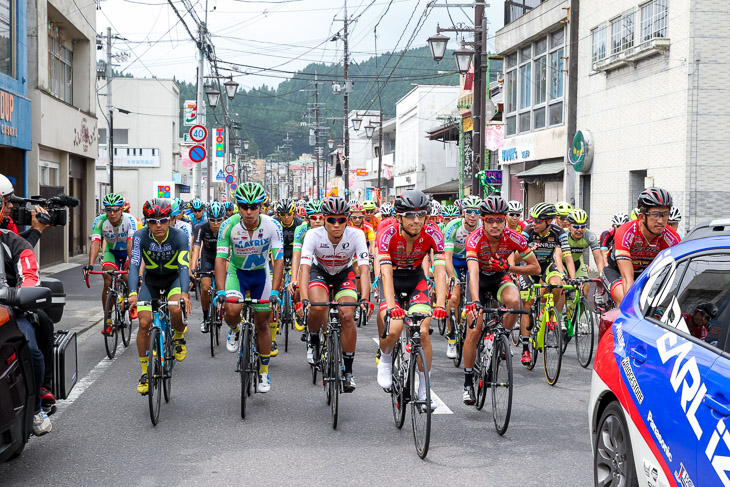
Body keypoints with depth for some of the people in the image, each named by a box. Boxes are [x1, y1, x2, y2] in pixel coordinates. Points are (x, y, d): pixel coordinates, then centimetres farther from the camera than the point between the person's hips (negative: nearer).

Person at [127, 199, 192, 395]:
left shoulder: (179, 236, -24)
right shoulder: (140, 236, -21)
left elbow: (183, 267, -32)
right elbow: (134, 264, -29)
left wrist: (184, 293, -49)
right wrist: (133, 293, -45)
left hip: (174, 278, -1)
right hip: (151, 280, 2)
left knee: (176, 310, -30)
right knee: (144, 323, -12)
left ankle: (179, 337, 5)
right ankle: (145, 373, 2)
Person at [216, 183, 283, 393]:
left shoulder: (272, 225, -25)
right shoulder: (229, 226, -25)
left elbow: (278, 259, -27)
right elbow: (220, 258, -28)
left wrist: (275, 291, -38)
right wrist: (221, 290, -39)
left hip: (261, 273, 1)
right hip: (237, 272, -1)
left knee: (262, 323, 5)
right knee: (232, 309, -29)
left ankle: (264, 372, 21)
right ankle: (235, 330, 8)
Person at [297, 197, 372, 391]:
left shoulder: (356, 235, -28)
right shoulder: (314, 235, -29)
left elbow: (364, 269, -34)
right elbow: (305, 268, -36)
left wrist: (365, 299, -48)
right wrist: (304, 299, -50)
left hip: (344, 274, 1)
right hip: (319, 271, 0)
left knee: (347, 316, -19)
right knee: (318, 308, -30)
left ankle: (348, 371, -5)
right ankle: (313, 341, 2)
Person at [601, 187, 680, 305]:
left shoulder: (672, 239, -25)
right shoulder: (625, 233, -35)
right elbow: (628, 278, -41)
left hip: (646, 272, 4)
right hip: (616, 270, -4)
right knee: (624, 302, -32)